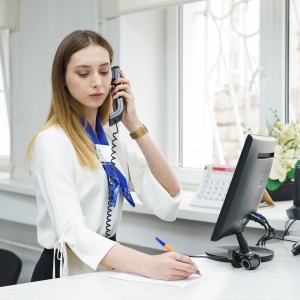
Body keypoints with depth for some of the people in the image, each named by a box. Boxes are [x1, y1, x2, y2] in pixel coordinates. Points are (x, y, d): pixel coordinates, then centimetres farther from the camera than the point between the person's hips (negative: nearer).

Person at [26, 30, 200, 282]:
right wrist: (149, 265, -38)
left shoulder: (111, 137, 10)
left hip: (107, 271, 6)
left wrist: (134, 125, -5)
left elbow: (169, 202, 0)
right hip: (67, 276, -6)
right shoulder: (52, 141, -11)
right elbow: (73, 232, -25)